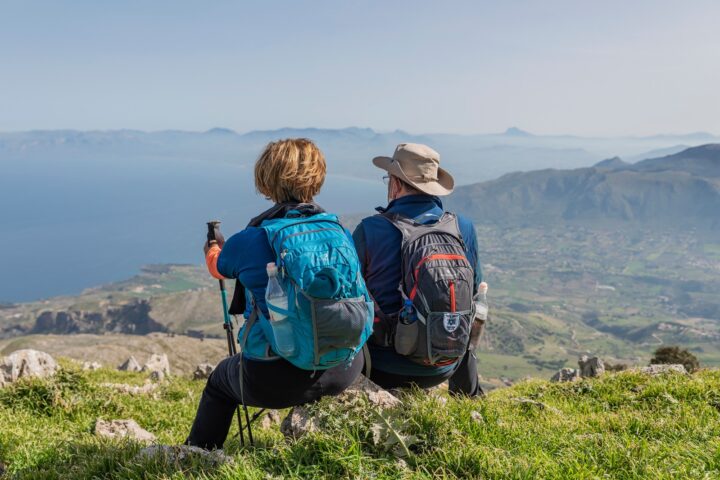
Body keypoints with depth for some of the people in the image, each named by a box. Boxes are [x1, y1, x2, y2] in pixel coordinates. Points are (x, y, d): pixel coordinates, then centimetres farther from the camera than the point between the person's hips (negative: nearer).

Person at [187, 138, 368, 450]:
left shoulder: (247, 242, -10)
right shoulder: (342, 233, -2)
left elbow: (220, 267, 14)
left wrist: (213, 251, 39)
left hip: (274, 382, -3)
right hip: (344, 372, 3)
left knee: (219, 380, 29)